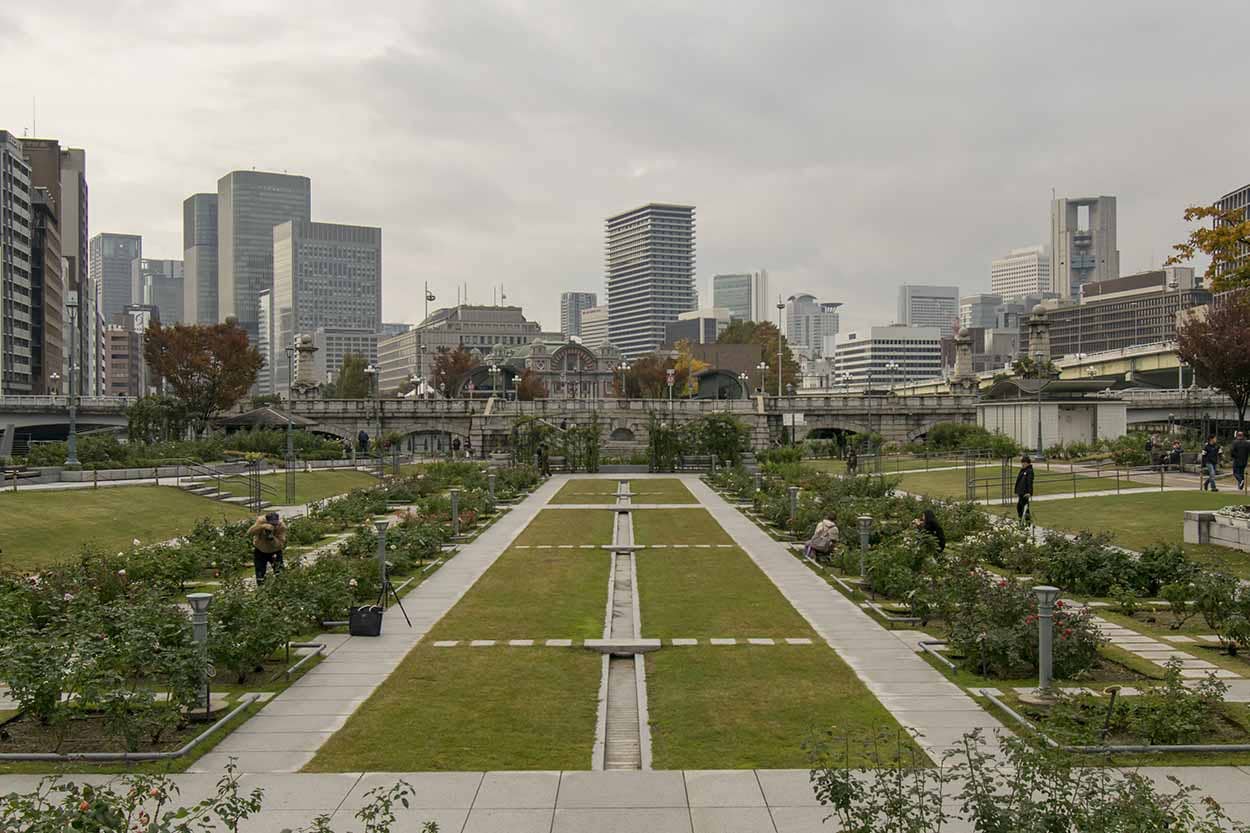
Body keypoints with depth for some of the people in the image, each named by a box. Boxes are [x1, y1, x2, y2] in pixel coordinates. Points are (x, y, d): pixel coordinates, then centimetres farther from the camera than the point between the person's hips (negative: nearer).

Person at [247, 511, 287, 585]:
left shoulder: (282, 526, -28)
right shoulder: (261, 521, -28)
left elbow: (281, 544, -29)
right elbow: (250, 532, -42)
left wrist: (272, 539, -47)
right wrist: (263, 527, -56)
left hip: (275, 551, 0)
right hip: (259, 551, 0)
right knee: (260, 574, 6)